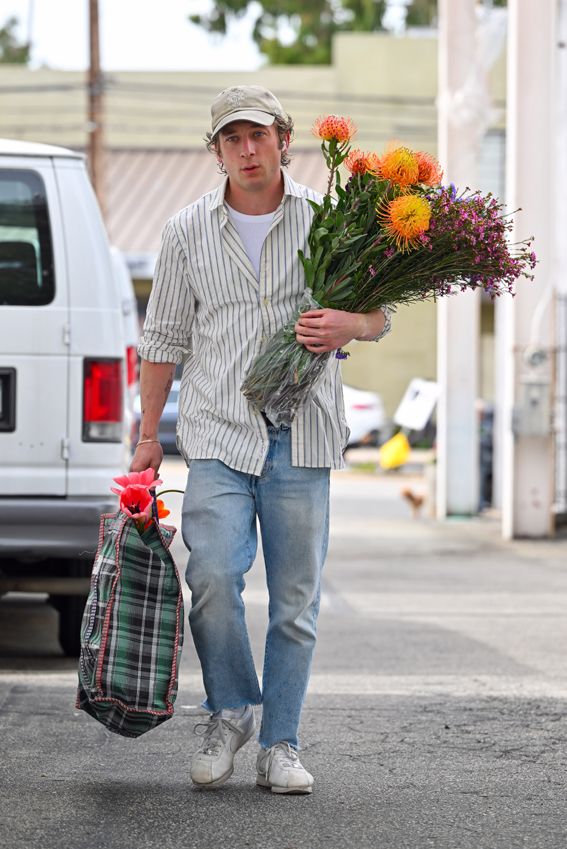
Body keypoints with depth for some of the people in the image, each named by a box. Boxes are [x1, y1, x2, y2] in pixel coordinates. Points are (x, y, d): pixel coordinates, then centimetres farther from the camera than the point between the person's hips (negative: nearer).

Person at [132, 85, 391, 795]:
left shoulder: (325, 219, 4)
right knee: (213, 578, -16)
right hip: (218, 433, 0)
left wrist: (347, 325, -14)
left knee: (295, 601, 2)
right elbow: (163, 338, 13)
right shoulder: (188, 231, 7)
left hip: (302, 441, 0)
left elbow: (379, 310, 9)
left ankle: (280, 744, 14)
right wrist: (149, 434, 11)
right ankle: (229, 712, 7)